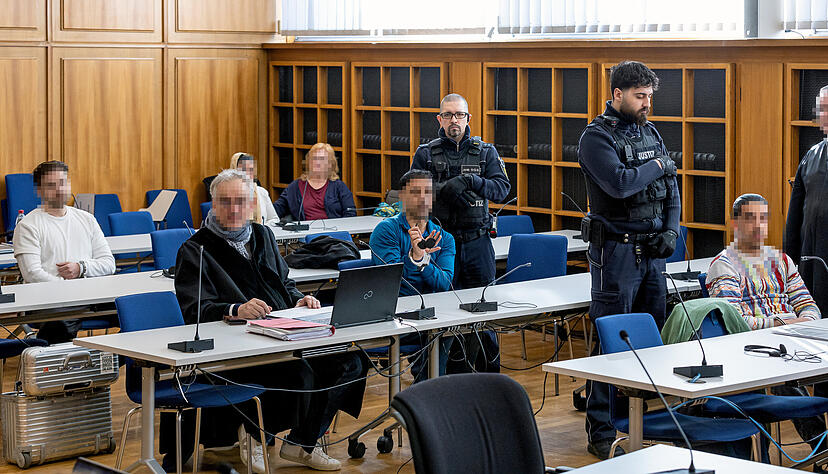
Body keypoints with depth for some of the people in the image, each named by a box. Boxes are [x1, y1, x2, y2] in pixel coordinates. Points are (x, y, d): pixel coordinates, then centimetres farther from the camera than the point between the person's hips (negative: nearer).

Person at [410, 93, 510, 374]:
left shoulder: (485, 152, 6)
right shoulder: (426, 154, 5)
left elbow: (502, 188, -4)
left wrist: (474, 181, -20)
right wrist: (444, 189, -17)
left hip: (477, 242, 0)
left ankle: (490, 371, 17)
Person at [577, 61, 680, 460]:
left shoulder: (650, 132, 13)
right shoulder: (597, 137, -9)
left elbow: (670, 187, 17)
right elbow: (619, 183, -25)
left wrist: (671, 229, 2)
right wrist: (656, 166, -9)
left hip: (652, 250, 7)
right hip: (616, 250, -7)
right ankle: (600, 434, 1)